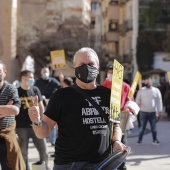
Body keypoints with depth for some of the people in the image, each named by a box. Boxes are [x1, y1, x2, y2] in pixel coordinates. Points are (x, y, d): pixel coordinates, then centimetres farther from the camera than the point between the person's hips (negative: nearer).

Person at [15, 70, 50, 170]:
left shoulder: (35, 90, 6)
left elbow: (40, 106, 12)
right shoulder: (17, 92, -4)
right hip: (22, 126, -2)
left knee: (43, 149, 4)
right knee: (23, 151, 4)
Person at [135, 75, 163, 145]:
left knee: (153, 127, 6)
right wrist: (138, 103, -15)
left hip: (153, 112, 0)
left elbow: (159, 101, 6)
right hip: (143, 112, 0)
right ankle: (139, 140, 10)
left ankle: (155, 140, 15)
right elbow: (138, 99, 9)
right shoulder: (141, 90, 5)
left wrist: (159, 111, 2)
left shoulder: (156, 90, 4)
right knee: (142, 126, 2)